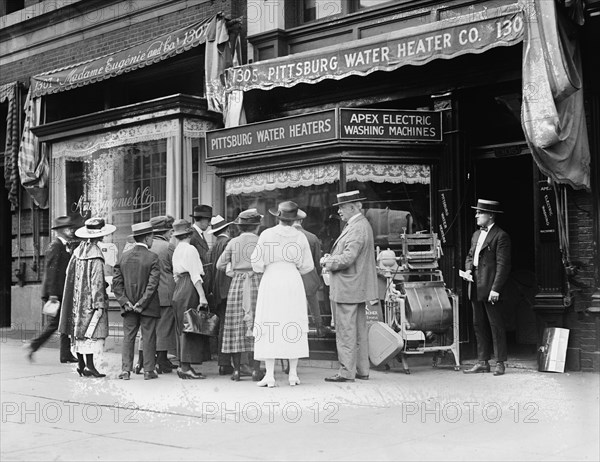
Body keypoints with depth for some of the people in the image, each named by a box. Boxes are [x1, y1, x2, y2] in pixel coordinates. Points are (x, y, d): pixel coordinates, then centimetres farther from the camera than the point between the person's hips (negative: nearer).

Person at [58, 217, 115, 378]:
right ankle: (89, 365, -4)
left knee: (79, 330, 10)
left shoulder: (78, 250, 6)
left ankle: (81, 365, 15)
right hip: (90, 298, -8)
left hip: (77, 298, 8)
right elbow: (97, 281, -17)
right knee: (92, 330, -4)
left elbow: (70, 273, 11)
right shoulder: (95, 254, -16)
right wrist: (99, 303, -14)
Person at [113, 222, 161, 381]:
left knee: (128, 337, 9)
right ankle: (148, 370, 8)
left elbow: (116, 282, 1)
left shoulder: (124, 256, 3)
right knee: (148, 337, 5)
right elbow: (153, 284, -15)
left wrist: (125, 302, 0)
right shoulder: (152, 257, -10)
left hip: (129, 306, 4)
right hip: (148, 306, -3)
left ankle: (125, 370, 6)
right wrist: (142, 303, -10)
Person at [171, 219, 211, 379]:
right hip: (189, 289, -9)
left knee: (184, 330, 11)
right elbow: (195, 274, -16)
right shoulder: (190, 249, -9)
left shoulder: (177, 250, 18)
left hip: (179, 288, 9)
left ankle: (183, 365, 13)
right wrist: (202, 295, -19)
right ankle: (185, 367, -8)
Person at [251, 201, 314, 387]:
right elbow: (307, 266, 5)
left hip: (271, 281, -2)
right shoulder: (300, 237, 2)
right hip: (293, 281, 2)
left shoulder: (267, 234, -5)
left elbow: (257, 263, -5)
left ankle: (270, 376, -3)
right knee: (293, 326, 8)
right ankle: (293, 374, 9)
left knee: (269, 327, 0)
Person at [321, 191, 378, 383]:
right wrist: (331, 258, 7)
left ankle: (346, 372, -2)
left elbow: (347, 258, -24)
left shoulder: (357, 228, -17)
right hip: (356, 289, 11)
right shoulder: (360, 225, 16)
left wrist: (327, 261, -9)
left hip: (347, 289, -11)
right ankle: (362, 370, 20)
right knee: (359, 331, 14)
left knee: (346, 331, -6)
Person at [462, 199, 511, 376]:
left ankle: (500, 363, 4)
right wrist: (468, 269, 3)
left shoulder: (500, 236, -8)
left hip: (491, 289, -8)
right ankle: (483, 362, 16)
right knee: (479, 326, 10)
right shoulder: (476, 235, 17)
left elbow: (503, 265, -13)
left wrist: (496, 289, -18)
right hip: (476, 288, 8)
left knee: (496, 325, -2)